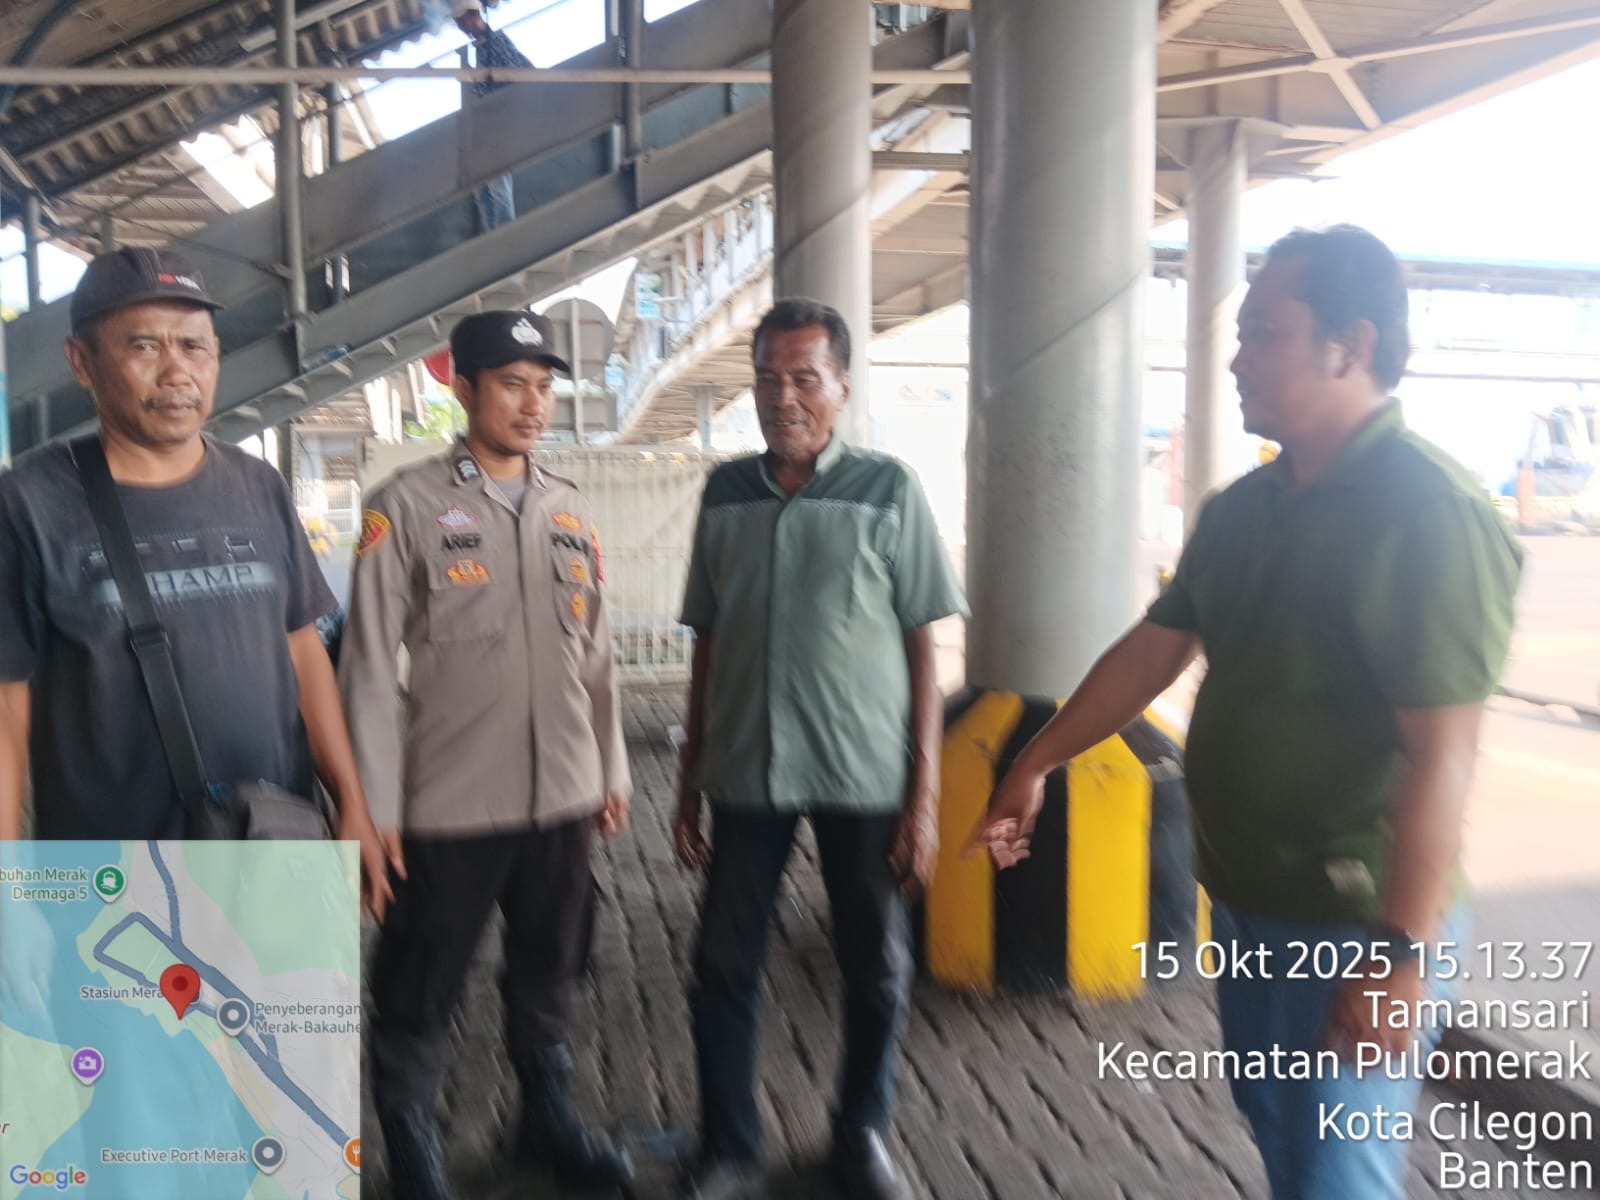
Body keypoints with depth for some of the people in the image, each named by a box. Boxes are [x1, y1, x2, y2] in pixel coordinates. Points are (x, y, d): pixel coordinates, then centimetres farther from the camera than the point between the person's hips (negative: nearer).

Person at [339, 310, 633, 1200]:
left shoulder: (572, 513, 7)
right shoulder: (408, 507, -8)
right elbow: (370, 666, -9)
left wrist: (612, 772, 12)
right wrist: (376, 807, -10)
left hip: (563, 797, 5)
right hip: (451, 804, -4)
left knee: (551, 974, 20)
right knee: (423, 992, 10)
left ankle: (548, 1116, 41)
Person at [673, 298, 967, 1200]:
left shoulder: (888, 490, -4)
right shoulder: (725, 493, 5)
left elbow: (923, 649, -4)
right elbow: (707, 645, 9)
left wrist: (925, 793, -8)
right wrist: (690, 783, 9)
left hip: (866, 777, -2)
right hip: (747, 773, 2)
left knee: (876, 967, 12)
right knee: (725, 966, 8)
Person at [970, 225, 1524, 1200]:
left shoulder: (1428, 512, -20)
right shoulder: (1242, 511, 5)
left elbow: (1442, 756, -24)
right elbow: (1153, 651, 12)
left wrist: (1404, 951, -26)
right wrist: (1035, 765, 14)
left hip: (1352, 922, -7)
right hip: (1246, 902, 8)